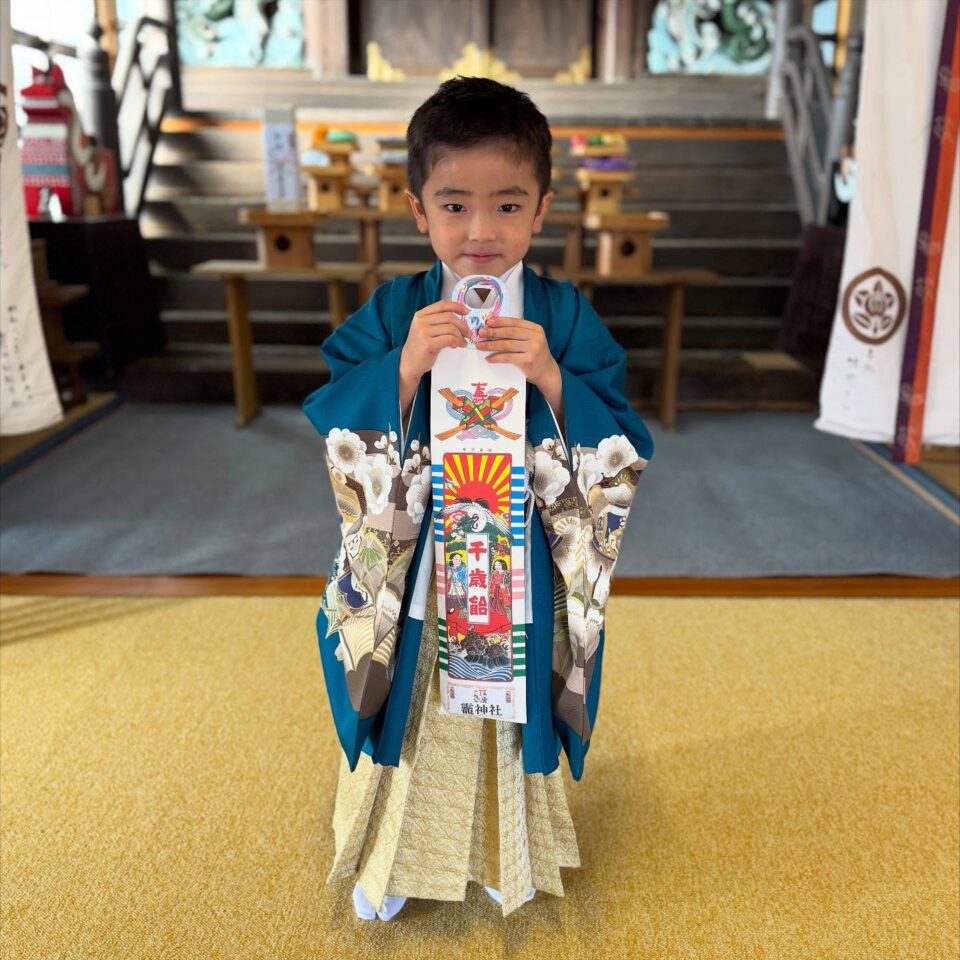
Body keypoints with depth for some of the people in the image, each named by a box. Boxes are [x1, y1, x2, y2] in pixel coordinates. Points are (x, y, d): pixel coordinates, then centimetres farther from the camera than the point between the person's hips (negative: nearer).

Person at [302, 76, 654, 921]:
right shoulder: (393, 311, -6)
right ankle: (391, 854, 43)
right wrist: (405, 368, -26)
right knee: (409, 709, 15)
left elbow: (619, 452, -10)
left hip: (523, 562, 1)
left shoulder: (567, 317, -7)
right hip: (412, 563, 0)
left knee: (513, 703, 18)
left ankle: (507, 851, 46)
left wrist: (552, 380, -25)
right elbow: (336, 428, -11)